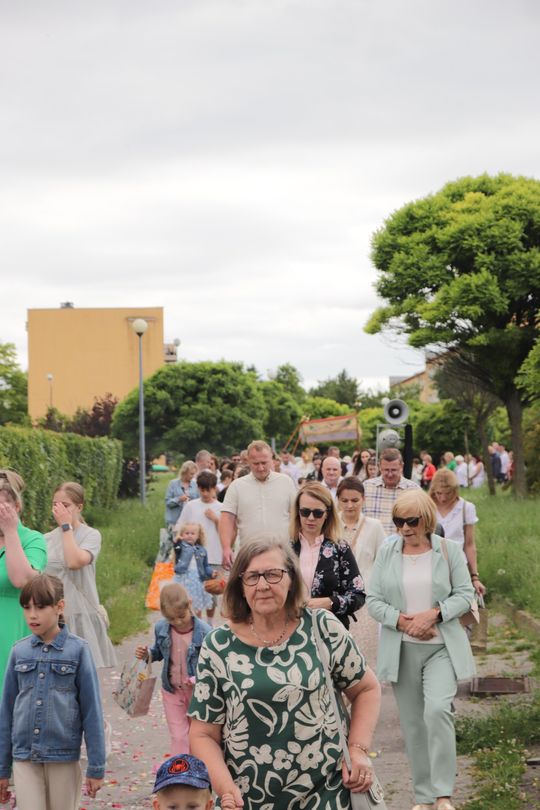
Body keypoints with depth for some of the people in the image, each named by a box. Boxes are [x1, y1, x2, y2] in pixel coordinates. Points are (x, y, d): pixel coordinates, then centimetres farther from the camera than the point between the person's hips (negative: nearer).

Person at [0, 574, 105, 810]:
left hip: (64, 757, -2)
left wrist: (96, 766, -5)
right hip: (24, 757, 2)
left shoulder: (77, 649, -5)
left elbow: (91, 710, -4)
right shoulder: (19, 651, 3)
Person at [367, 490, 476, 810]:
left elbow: (465, 594, -1)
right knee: (413, 722, 8)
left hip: (441, 647, -2)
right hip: (402, 649, 2)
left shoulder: (449, 550, -1)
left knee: (437, 710, -21)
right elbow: (374, 600, 1)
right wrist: (402, 621, -15)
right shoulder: (387, 552, 2)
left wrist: (434, 614, -16)